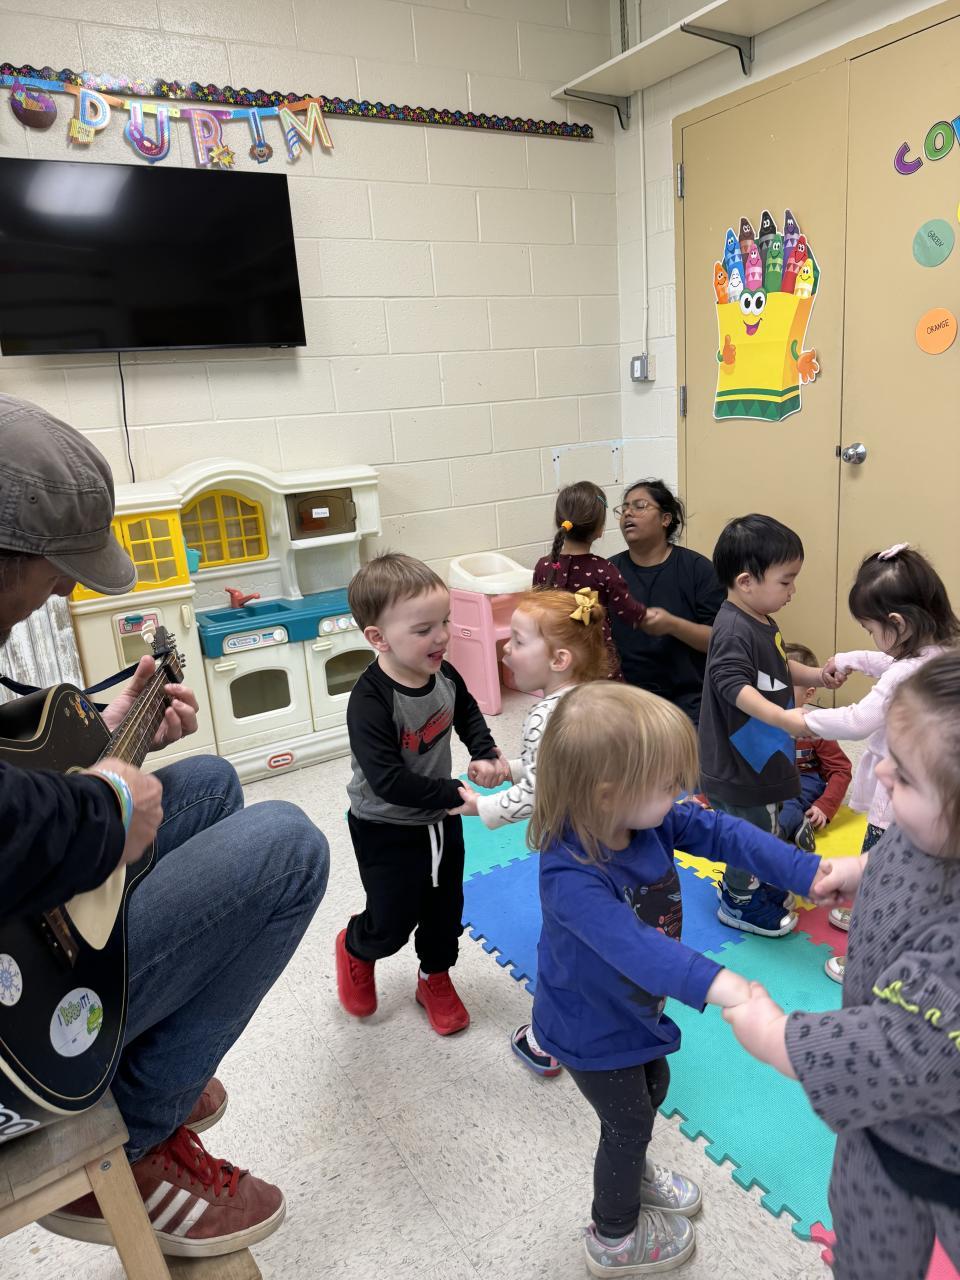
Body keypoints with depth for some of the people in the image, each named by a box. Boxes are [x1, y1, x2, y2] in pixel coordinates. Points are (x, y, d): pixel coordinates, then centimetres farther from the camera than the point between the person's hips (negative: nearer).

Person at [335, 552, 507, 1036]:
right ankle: (354, 948, 45)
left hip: (439, 818, 6)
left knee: (445, 907, 20)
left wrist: (485, 755, -6)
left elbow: (467, 713, 11)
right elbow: (389, 783, -34)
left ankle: (435, 978, 47)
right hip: (386, 830, -6)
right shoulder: (369, 703, -32)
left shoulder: (443, 674, -11)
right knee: (393, 922, 10)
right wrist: (460, 795, -32)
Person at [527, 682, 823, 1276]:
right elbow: (632, 943, -53)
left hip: (636, 1006, 7)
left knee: (653, 1089, 29)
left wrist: (808, 870, -22)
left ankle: (633, 1174, 61)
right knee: (629, 1121, 16)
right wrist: (714, 982, -64)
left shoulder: (650, 819, -19)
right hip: (593, 1028, -7)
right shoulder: (570, 876, -41)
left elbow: (720, 831, -17)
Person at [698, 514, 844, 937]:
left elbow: (780, 669, 20)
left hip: (761, 755, 10)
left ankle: (750, 884, 46)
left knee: (763, 828, 25)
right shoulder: (733, 630, -27)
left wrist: (817, 676, 7)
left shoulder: (761, 621, 6)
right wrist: (782, 717, -45)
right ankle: (739, 902, 28)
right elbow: (735, 685, -37)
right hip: (738, 762, -10)